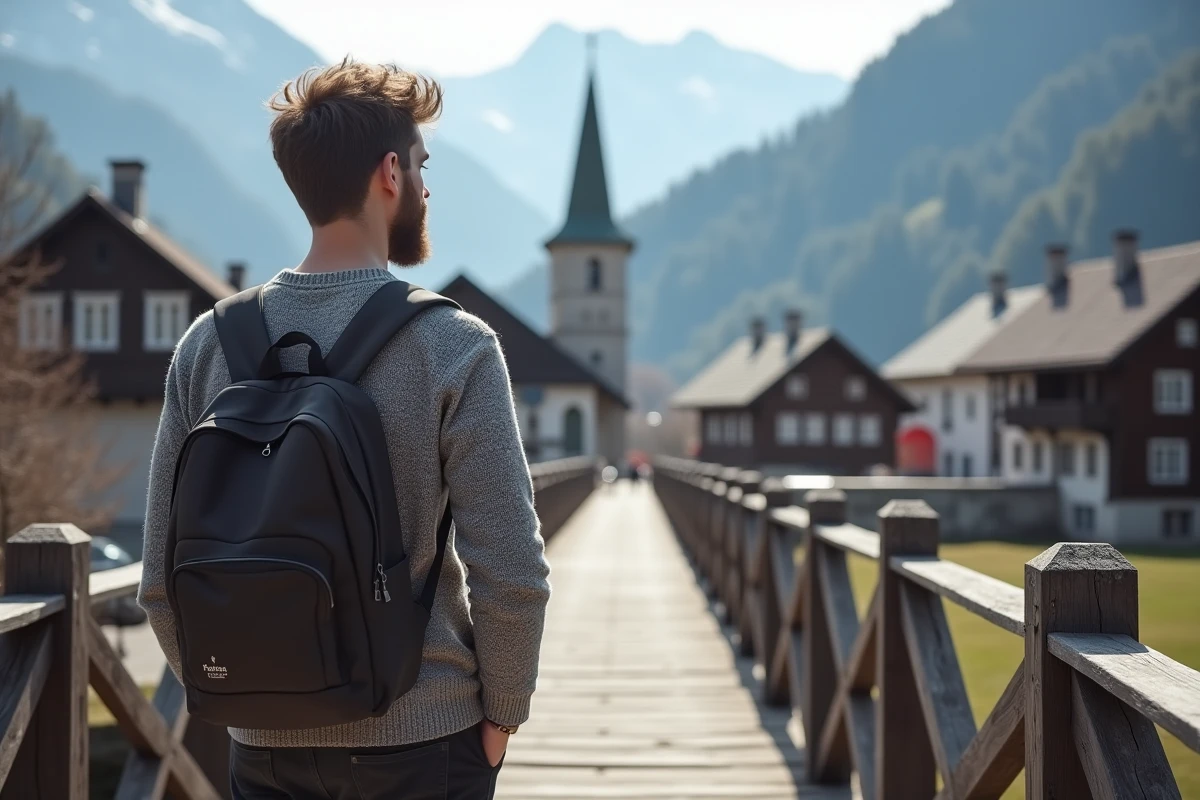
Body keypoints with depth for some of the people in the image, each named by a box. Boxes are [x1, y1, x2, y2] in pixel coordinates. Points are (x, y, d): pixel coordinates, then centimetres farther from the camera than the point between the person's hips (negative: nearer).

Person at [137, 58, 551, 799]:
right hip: (420, 739, -3)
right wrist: (501, 712, 0)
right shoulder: (453, 346, -12)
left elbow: (164, 578, 1)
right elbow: (511, 574, -15)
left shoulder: (208, 345, -1)